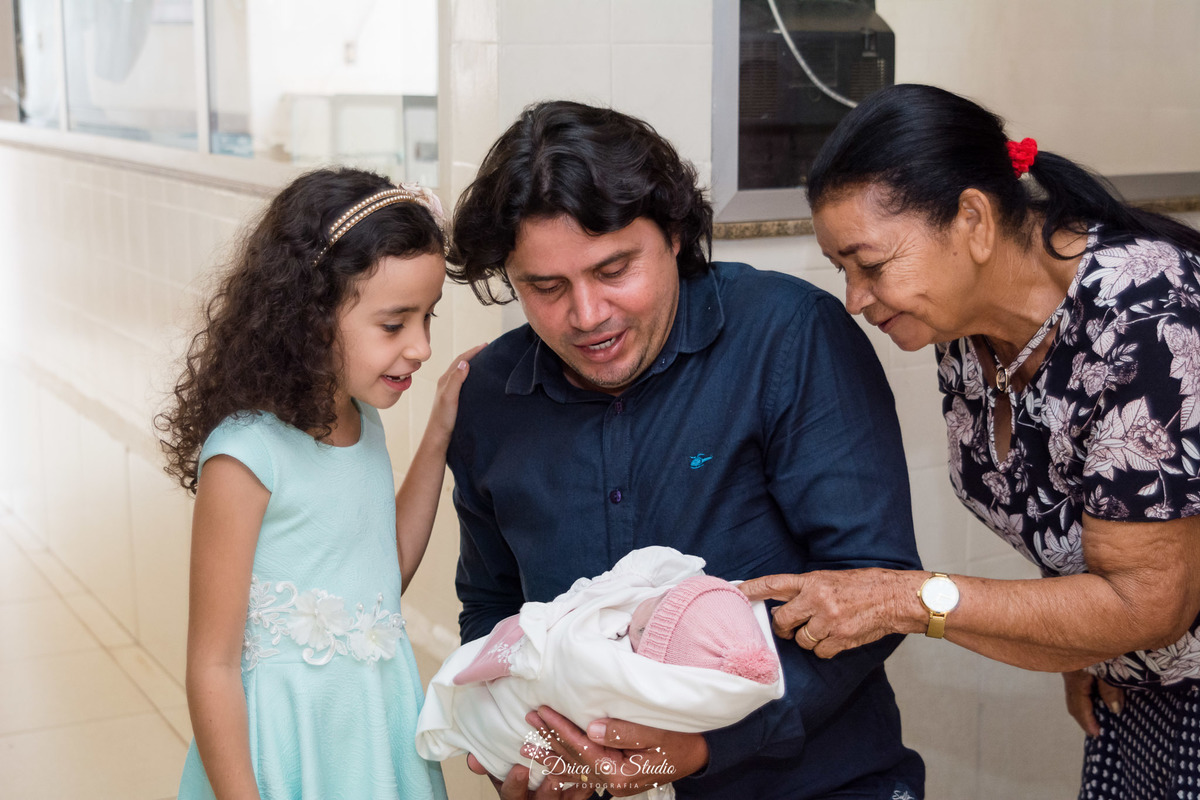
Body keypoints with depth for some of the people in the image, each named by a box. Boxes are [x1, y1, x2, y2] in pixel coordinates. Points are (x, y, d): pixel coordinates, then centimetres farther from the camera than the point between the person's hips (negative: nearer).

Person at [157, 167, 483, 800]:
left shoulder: (361, 420, 0)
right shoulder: (246, 456, -22)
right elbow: (212, 668, -18)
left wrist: (439, 435, 7)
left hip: (381, 723, 7)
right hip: (290, 744, -7)